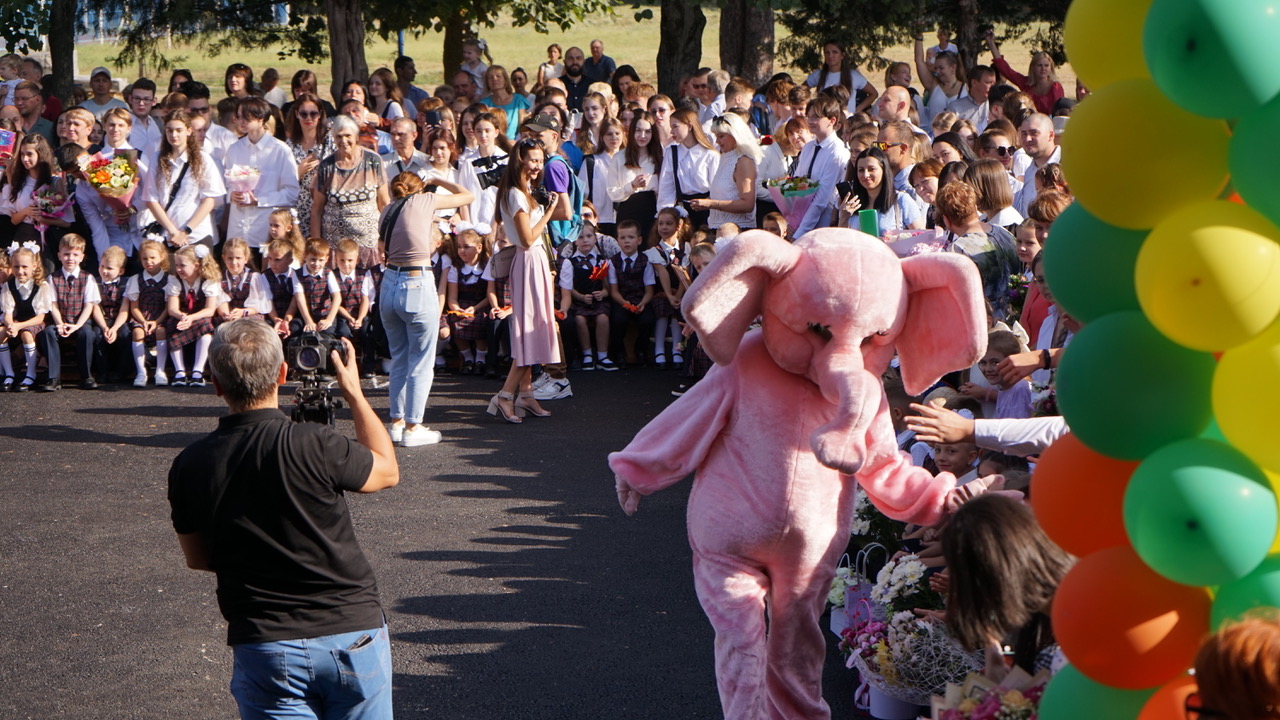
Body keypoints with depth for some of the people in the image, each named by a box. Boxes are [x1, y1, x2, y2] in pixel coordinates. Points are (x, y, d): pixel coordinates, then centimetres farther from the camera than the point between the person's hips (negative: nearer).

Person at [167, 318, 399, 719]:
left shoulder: (189, 467, -5)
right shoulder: (313, 444, -15)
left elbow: (198, 558, 12)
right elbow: (388, 471, 7)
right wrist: (353, 392, 18)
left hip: (265, 646, 2)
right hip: (353, 634, -1)